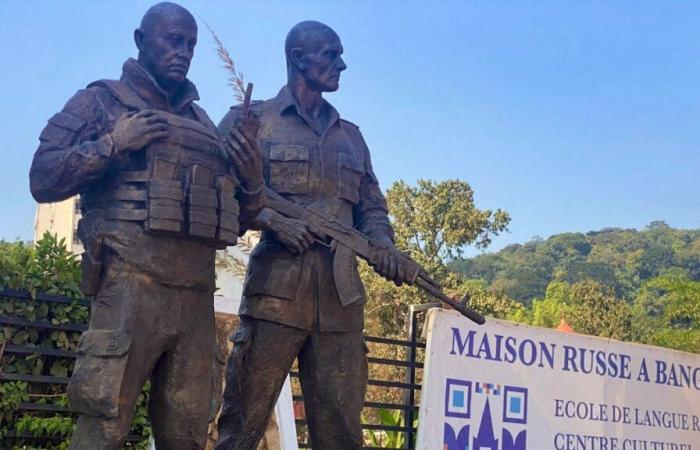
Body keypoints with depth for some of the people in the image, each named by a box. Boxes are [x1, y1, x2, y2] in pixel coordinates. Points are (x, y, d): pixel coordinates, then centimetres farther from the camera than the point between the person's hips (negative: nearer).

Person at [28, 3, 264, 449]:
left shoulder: (204, 124, 23)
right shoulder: (102, 100, 9)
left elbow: (241, 213, 24)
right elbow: (43, 180, 0)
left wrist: (253, 179, 3)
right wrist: (113, 143, -9)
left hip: (196, 295, 5)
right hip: (132, 284, -5)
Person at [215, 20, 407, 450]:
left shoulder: (351, 136, 23)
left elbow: (372, 207, 22)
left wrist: (383, 242, 0)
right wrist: (271, 219, -14)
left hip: (342, 295, 4)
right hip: (276, 287, -4)